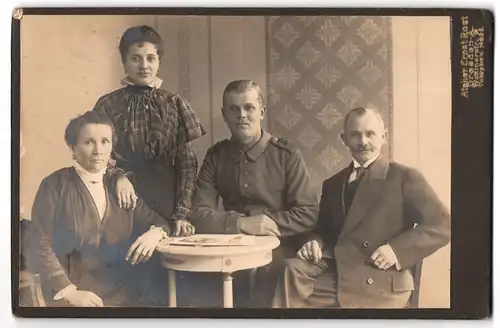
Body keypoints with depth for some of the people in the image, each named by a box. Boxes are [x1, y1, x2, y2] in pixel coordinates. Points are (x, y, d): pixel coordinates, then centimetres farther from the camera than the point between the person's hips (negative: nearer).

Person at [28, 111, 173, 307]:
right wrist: (69, 292, -16)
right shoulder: (56, 185, -3)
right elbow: (40, 246, -6)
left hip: (121, 293, 3)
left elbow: (157, 222, 14)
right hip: (74, 296, -3)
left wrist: (155, 233, -10)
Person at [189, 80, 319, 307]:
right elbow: (199, 215, -2)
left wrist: (269, 222, -15)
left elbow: (309, 214, -3)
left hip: (277, 253, -2)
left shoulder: (286, 155, -2)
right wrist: (241, 223, -17)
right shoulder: (215, 156, 6)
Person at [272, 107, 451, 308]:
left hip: (380, 280, -5)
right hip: (335, 271, 5)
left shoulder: (405, 177, 4)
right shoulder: (332, 184, 22)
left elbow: (442, 225, -3)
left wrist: (397, 250, -15)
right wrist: (315, 243, 0)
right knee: (293, 269, -25)